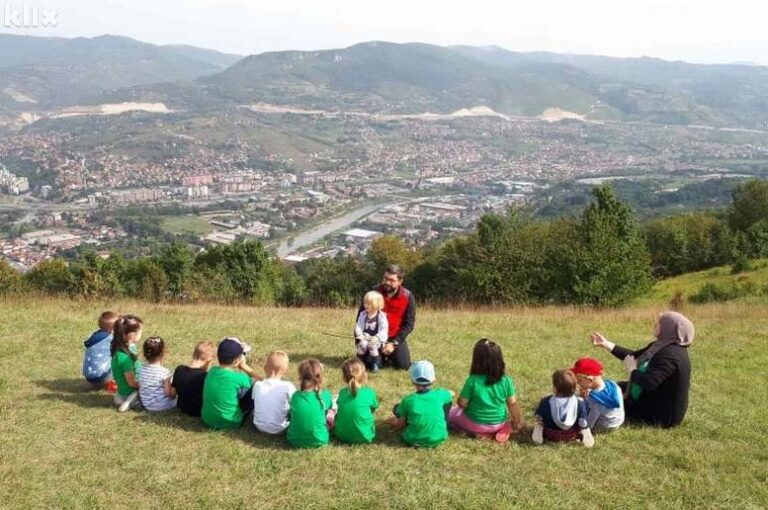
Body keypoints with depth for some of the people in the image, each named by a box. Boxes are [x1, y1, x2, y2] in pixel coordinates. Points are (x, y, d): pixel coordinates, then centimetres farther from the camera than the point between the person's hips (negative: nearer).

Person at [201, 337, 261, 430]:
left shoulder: (212, 371, -6)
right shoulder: (238, 378, -23)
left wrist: (242, 368, 1)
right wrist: (245, 367, -1)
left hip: (207, 419, 6)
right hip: (229, 423, -6)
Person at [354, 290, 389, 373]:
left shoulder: (381, 316, -7)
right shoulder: (363, 315, 6)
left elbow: (384, 330, -12)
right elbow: (358, 326, 4)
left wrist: (377, 338, -26)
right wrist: (360, 334, -15)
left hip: (377, 339, -3)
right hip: (365, 338, 3)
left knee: (372, 344, -33)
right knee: (363, 344, -28)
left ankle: (375, 364, -15)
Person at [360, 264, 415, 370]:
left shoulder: (407, 297, -10)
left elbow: (409, 323, -9)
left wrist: (394, 343, -16)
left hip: (396, 338, 0)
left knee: (403, 365, -16)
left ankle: (391, 356, 19)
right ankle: (383, 356, 19)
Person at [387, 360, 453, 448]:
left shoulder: (408, 400, -12)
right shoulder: (440, 394, -8)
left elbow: (400, 425, -1)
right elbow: (452, 394, 17)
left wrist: (395, 422, 23)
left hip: (414, 441, -1)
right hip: (439, 439, 1)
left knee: (397, 408, 14)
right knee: (447, 399, 16)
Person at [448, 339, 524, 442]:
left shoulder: (473, 381, -26)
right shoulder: (506, 381, -19)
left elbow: (462, 404, -17)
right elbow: (513, 404, -9)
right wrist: (517, 422, 8)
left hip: (475, 424, -3)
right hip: (498, 423, 4)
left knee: (450, 413, 23)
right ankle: (501, 430, 8)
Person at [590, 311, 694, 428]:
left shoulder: (671, 354, -30)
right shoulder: (664, 346, 1)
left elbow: (647, 382, -38)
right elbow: (634, 356, 11)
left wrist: (631, 368, -18)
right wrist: (606, 344, 6)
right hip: (657, 403, 10)